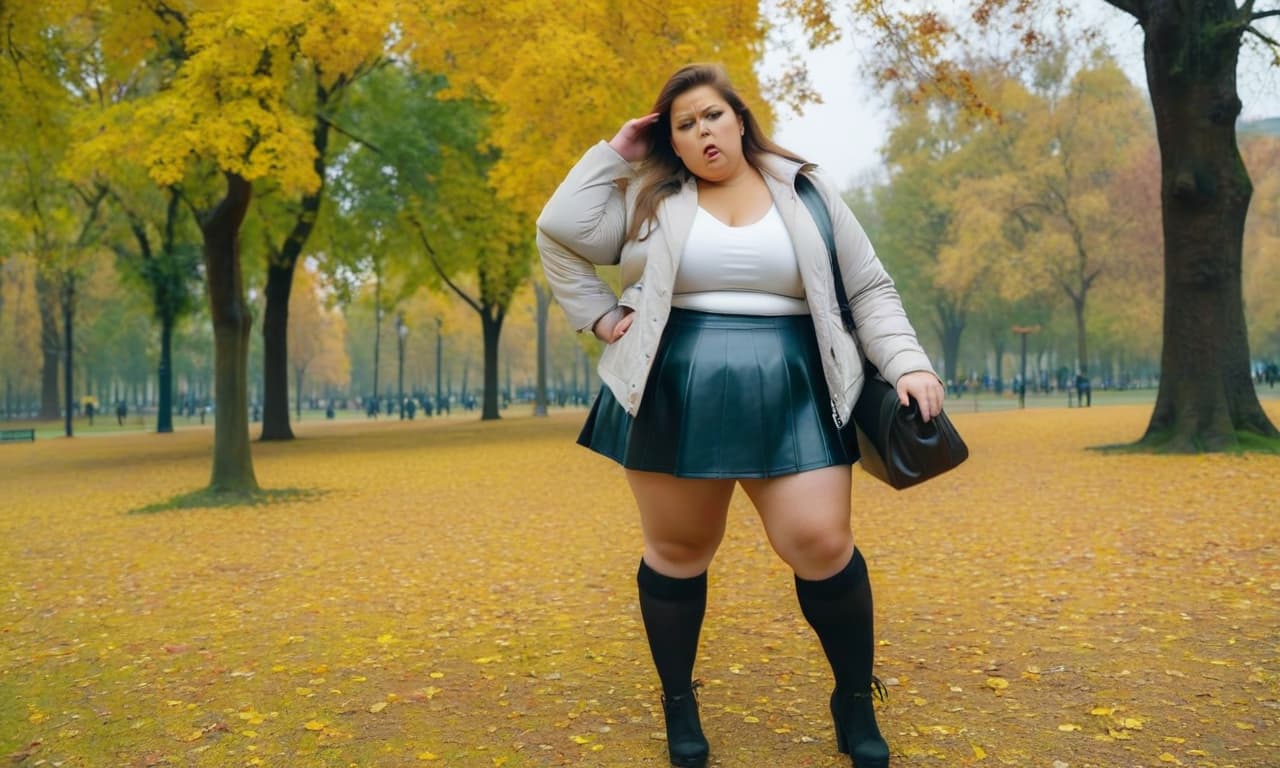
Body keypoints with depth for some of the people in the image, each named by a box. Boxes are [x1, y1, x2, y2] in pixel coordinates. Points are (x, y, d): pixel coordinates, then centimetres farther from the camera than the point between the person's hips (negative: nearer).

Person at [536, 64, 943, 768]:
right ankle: (678, 703, 27)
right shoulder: (650, 196, 8)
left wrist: (907, 365, -3)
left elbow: (867, 288, 8)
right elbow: (559, 235, 2)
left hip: (791, 401, 0)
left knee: (820, 545, -10)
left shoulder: (804, 189, 9)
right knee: (677, 553, 7)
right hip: (673, 403, 1)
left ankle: (856, 702, 13)